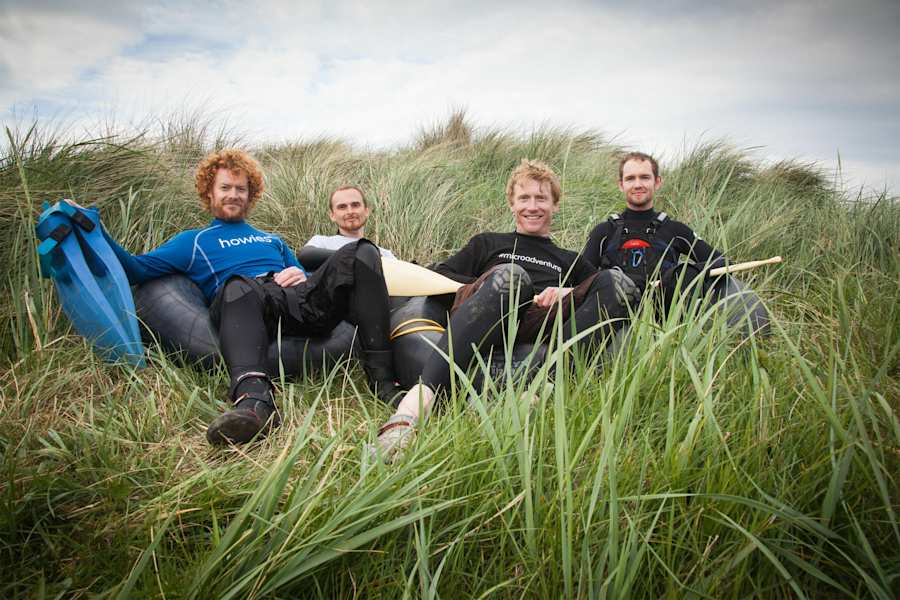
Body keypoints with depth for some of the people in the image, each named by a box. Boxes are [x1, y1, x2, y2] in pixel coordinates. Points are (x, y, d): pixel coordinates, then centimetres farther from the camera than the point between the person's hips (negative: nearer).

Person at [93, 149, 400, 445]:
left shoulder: (272, 239, 40)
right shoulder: (193, 241, 30)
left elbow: (308, 279, 33)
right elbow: (137, 269, 16)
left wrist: (300, 275, 9)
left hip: (301, 303, 4)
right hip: (247, 305, -3)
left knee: (361, 252, -21)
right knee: (239, 285, -41)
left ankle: (382, 377, -36)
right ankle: (254, 398, -67)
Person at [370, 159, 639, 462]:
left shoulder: (569, 260, 38)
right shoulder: (488, 243, 35)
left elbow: (614, 293, 21)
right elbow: (437, 276, 19)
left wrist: (568, 292, 1)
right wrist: (488, 288, 3)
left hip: (542, 328, 2)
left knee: (616, 280, -22)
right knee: (510, 275, -36)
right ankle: (419, 397, -53)